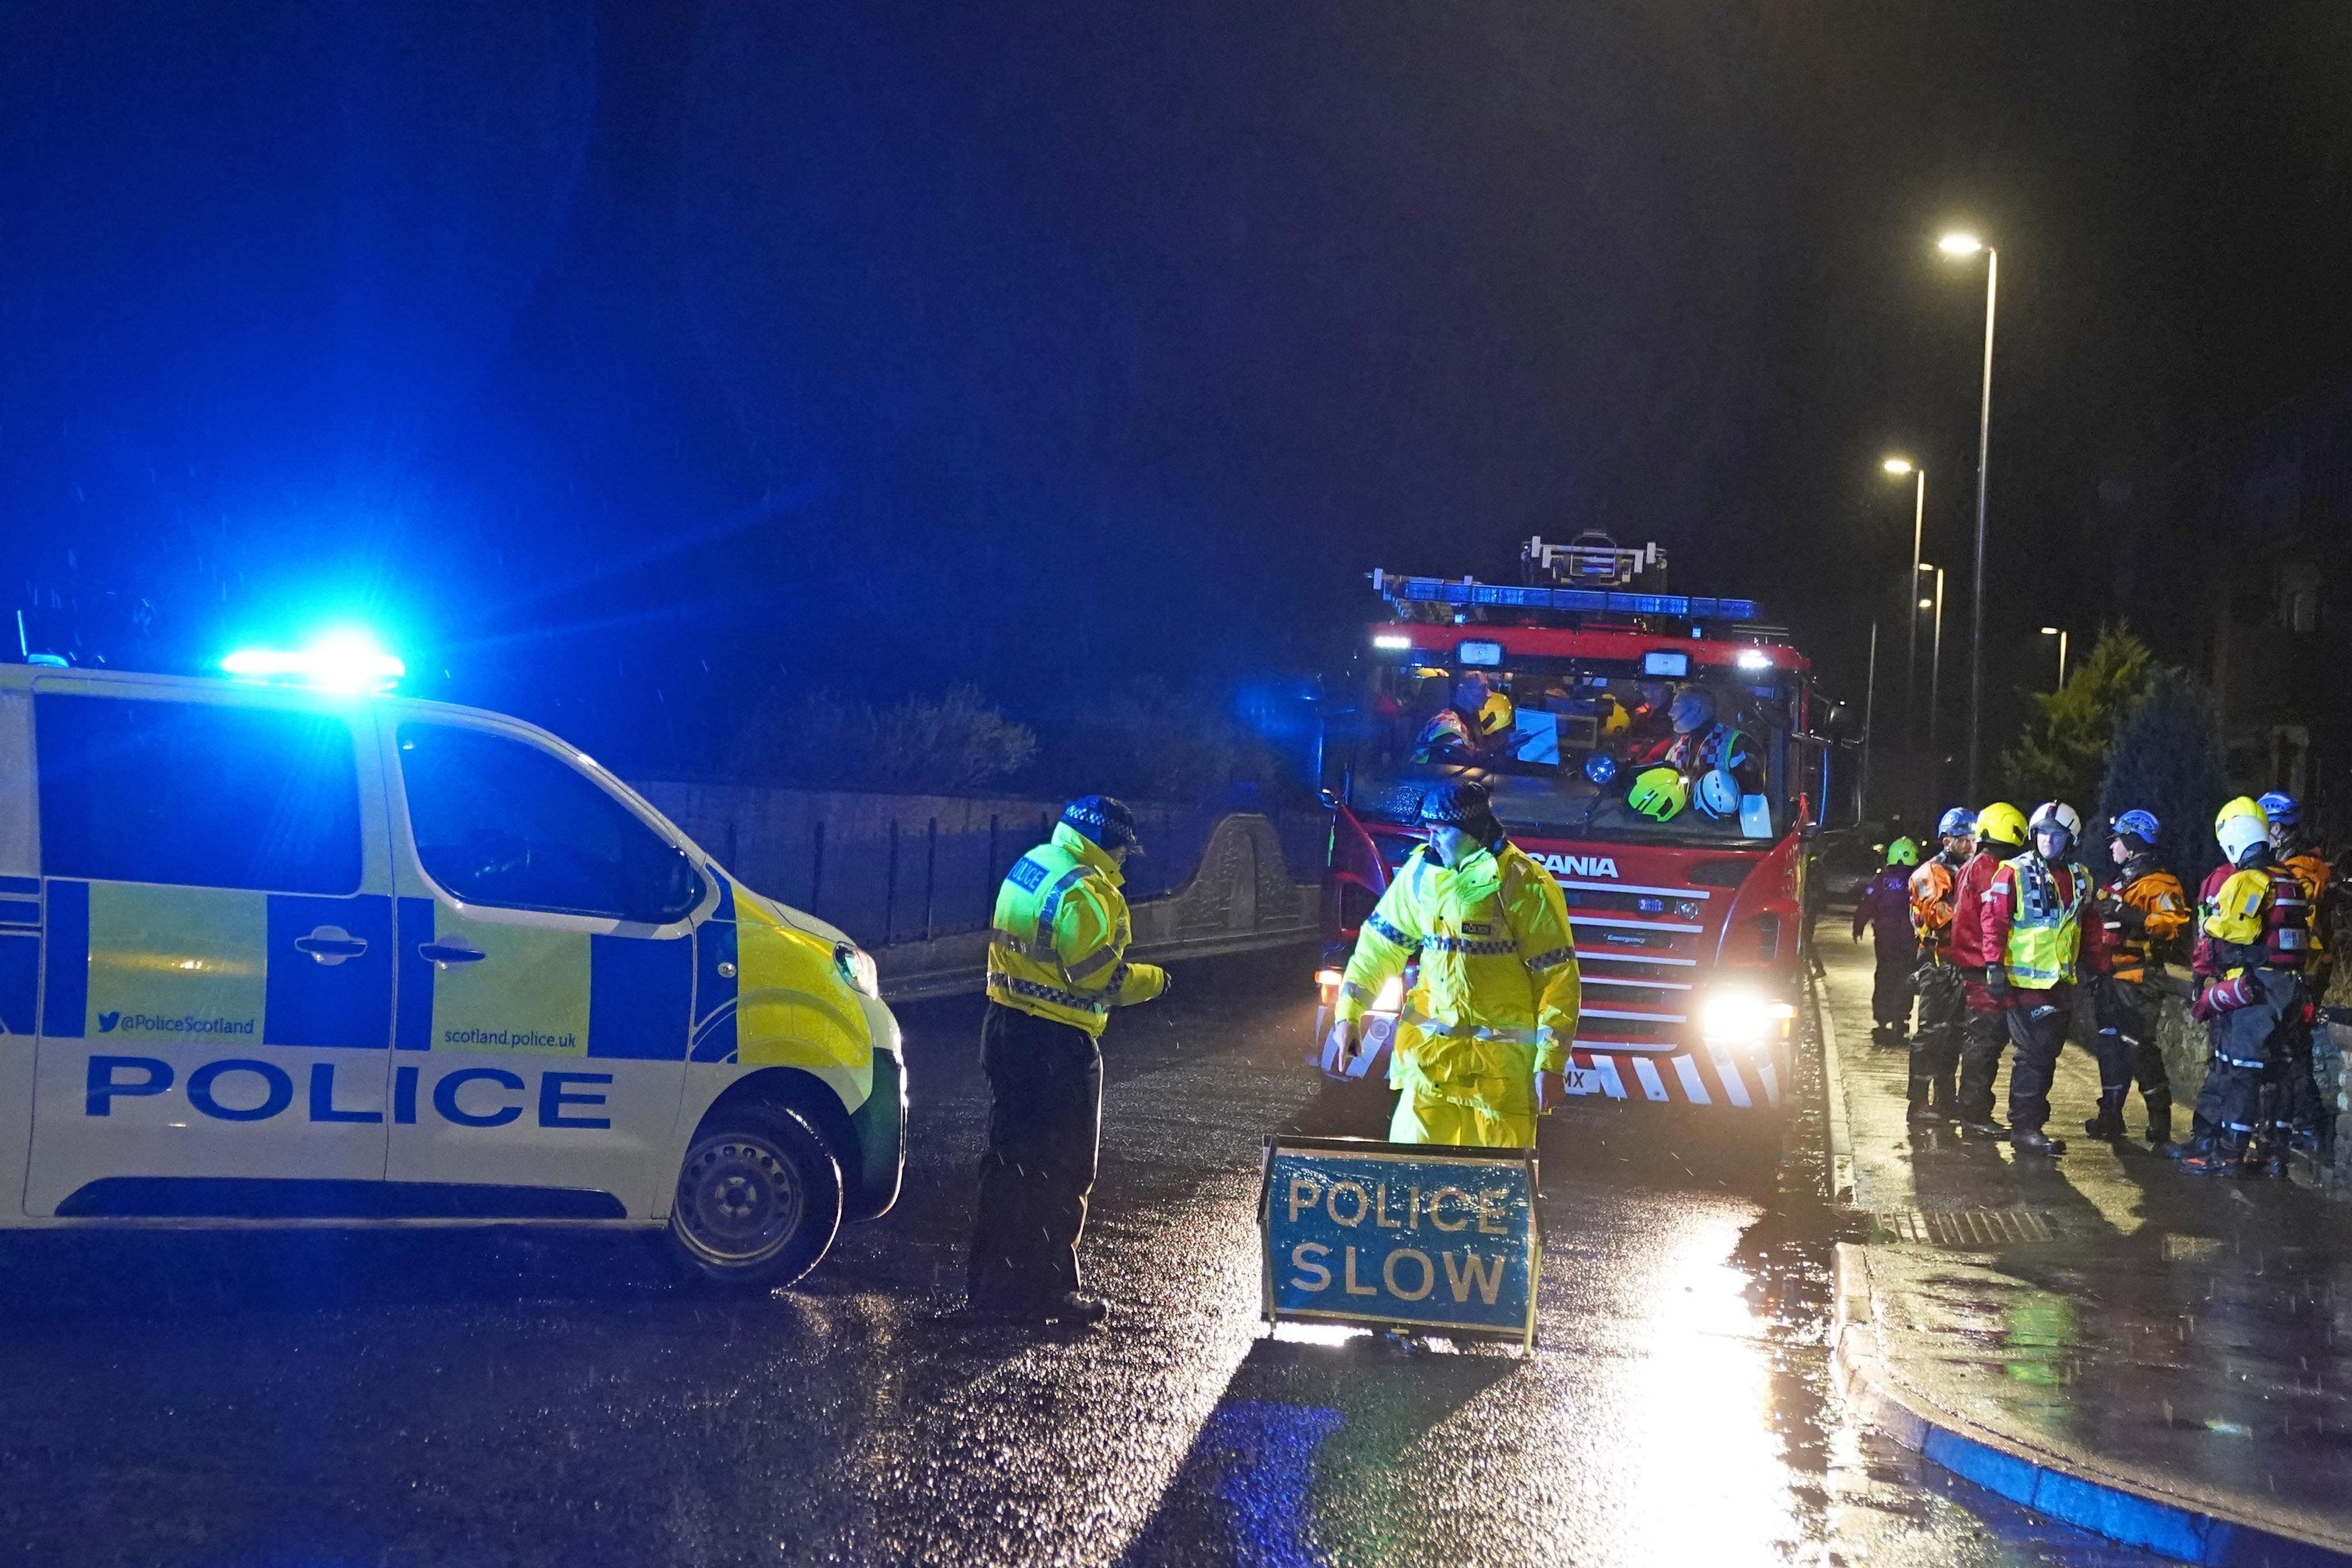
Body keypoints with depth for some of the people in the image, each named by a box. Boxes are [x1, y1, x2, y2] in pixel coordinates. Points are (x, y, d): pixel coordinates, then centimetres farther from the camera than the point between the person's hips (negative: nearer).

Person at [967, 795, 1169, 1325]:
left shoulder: (1030, 867, 11)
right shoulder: (1086, 893, -18)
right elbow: (1098, 977, -20)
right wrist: (1152, 981, -4)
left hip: (1007, 1026, 9)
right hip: (1056, 1044, -9)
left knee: (1011, 1157, 16)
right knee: (1061, 1170, 1)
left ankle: (993, 1282, 23)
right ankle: (1046, 1290, 5)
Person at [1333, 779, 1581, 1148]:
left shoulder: (1526, 887, -10)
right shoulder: (1421, 872, 6)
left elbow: (1558, 980, -11)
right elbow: (1381, 943, 16)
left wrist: (1551, 1064, -14)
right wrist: (1349, 1013, 12)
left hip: (1501, 1058, -4)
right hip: (1431, 1050, 4)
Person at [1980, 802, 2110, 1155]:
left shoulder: (2080, 878, 13)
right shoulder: (2014, 873, -7)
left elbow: (2090, 928, 20)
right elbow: (1994, 920, -10)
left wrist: (2098, 964, 17)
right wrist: (1995, 966, -16)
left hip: (2062, 981, 6)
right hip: (2025, 980, -6)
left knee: (2046, 1056, 10)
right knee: (2033, 1055, -8)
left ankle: (2032, 1122, 18)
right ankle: (2024, 1129, -4)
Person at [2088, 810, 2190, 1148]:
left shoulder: (2159, 885, -10)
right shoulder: (2117, 885, 21)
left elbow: (2174, 922, -23)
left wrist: (2133, 917, -27)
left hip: (2138, 979, -10)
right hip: (2112, 978, 10)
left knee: (2141, 1049, -12)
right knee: (2111, 1047, 13)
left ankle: (2160, 1126, -11)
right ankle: (2110, 1117, 22)